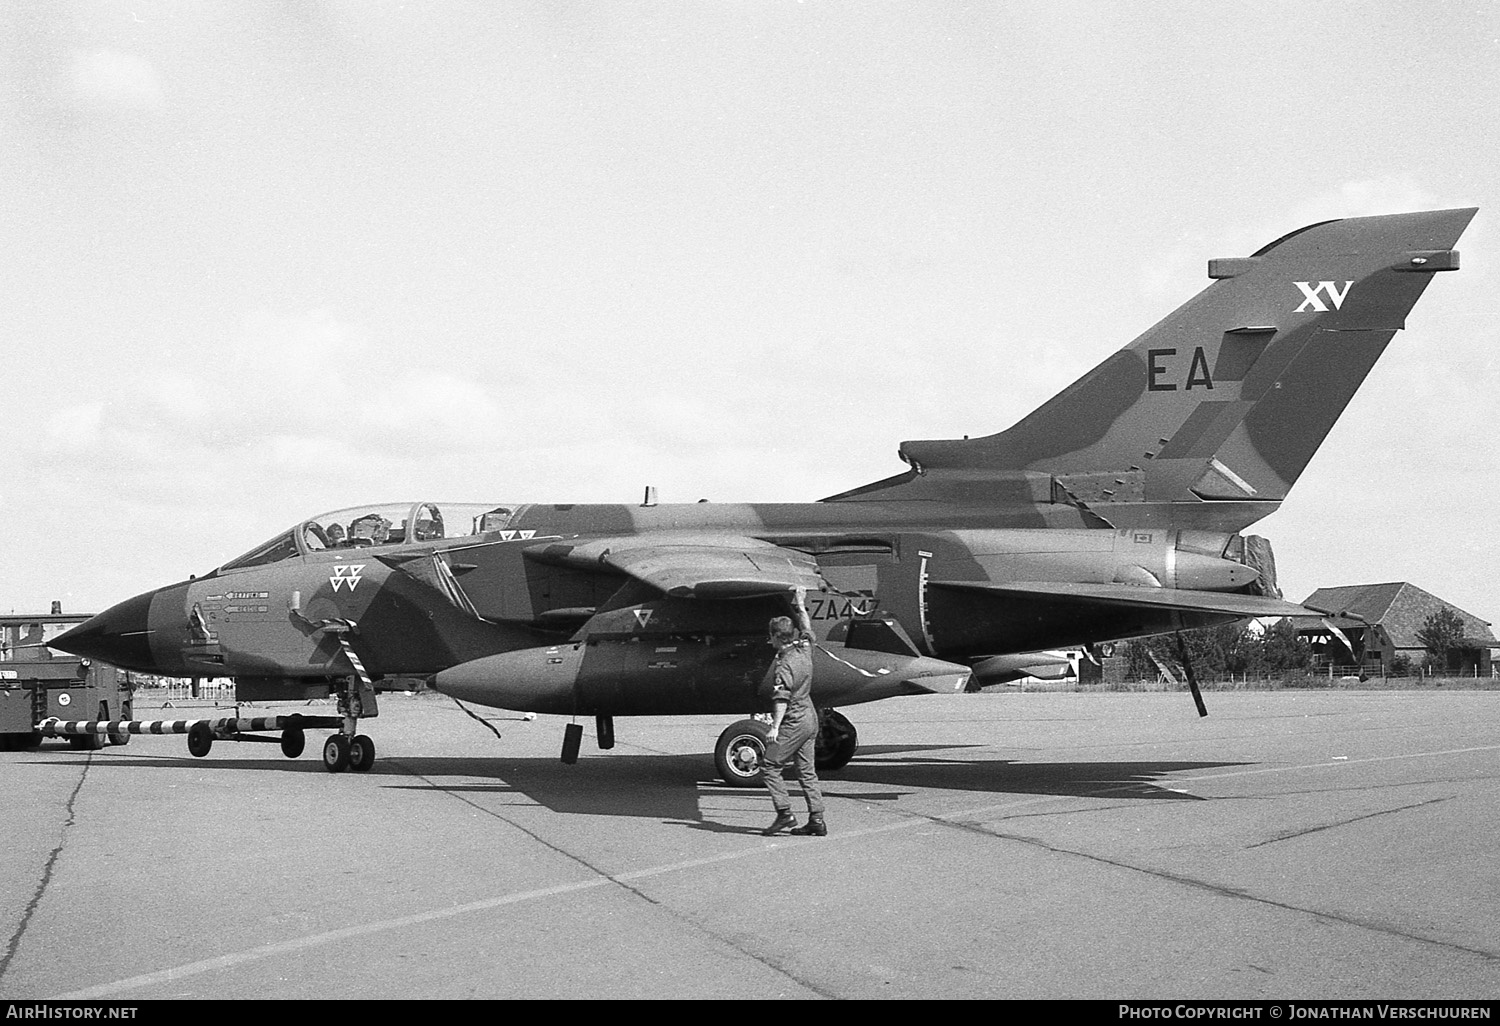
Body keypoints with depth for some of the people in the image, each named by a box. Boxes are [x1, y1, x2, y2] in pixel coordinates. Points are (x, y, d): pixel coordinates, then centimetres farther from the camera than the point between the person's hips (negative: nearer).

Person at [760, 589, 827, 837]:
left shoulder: (784, 665, -19)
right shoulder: (804, 650, 4)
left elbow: (782, 699, -27)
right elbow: (807, 630, 26)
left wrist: (775, 727, -32)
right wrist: (801, 606, 37)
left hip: (794, 721, -9)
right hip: (810, 717, 9)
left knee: (769, 769, -3)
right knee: (807, 771, 11)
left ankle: (785, 813, -9)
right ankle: (817, 821, 9)